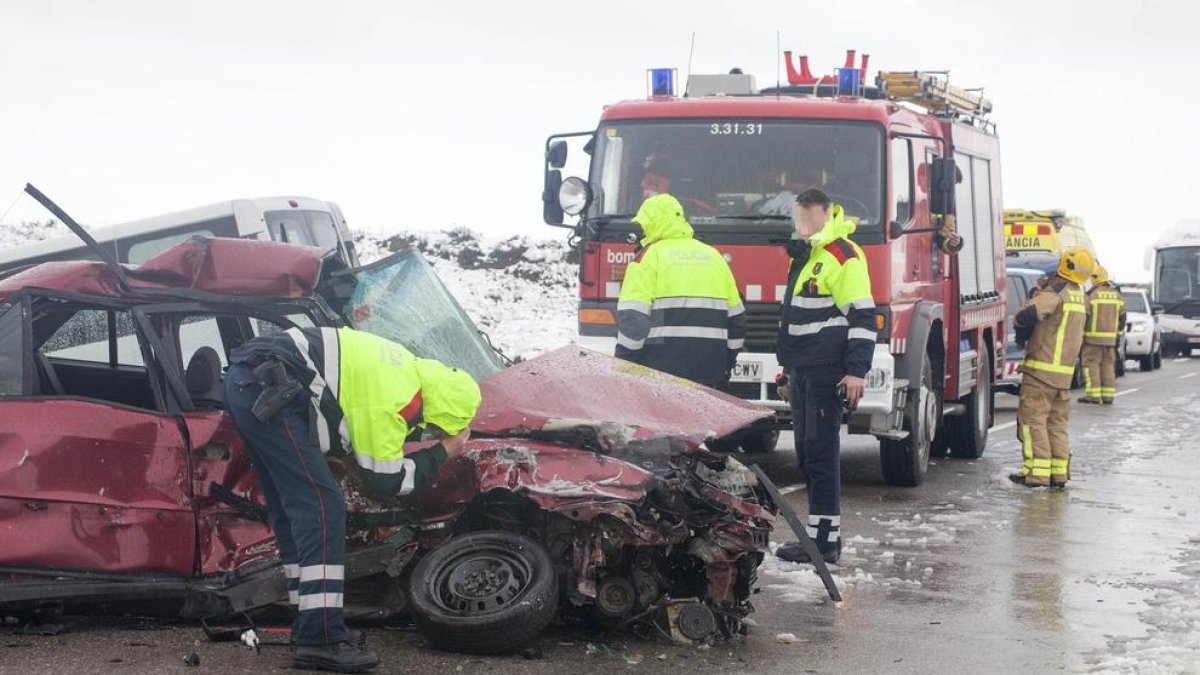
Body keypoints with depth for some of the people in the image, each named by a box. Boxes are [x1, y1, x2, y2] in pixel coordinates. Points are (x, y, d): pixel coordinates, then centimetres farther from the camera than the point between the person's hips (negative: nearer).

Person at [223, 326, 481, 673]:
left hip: (244, 382, 11)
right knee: (321, 507, -10)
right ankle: (321, 640, -12)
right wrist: (443, 452, 3)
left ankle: (309, 626, 20)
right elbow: (383, 480, -7)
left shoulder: (406, 368, 15)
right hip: (267, 390, -11)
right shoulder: (397, 398, -13)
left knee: (292, 512, 14)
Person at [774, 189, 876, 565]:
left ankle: (824, 539, -9)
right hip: (802, 370, 10)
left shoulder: (844, 255, -10)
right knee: (806, 450, 11)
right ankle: (825, 534, 17)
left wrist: (856, 371, -20)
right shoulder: (805, 256, 20)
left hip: (827, 371, -10)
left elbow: (862, 317, -15)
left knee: (821, 451, -10)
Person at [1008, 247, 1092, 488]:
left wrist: (1019, 325, -8)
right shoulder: (1079, 296, 13)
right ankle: (1059, 471, 12)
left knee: (1033, 418, -4)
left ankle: (1037, 471, -9)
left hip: (1042, 368, -8)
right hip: (1066, 371, 8)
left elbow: (1029, 314, -28)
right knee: (1057, 421, 13)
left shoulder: (1056, 292, -15)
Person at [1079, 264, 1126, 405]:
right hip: (1110, 338, 5)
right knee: (1108, 365, 10)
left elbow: (1085, 317, -9)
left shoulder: (1091, 295, -9)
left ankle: (1093, 395, -8)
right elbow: (1122, 318, 14)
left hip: (1093, 337, -5)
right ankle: (1108, 396, 10)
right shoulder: (1117, 295, 9)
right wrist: (1118, 335, 22)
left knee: (1091, 364, -2)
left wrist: (1080, 335, -1)